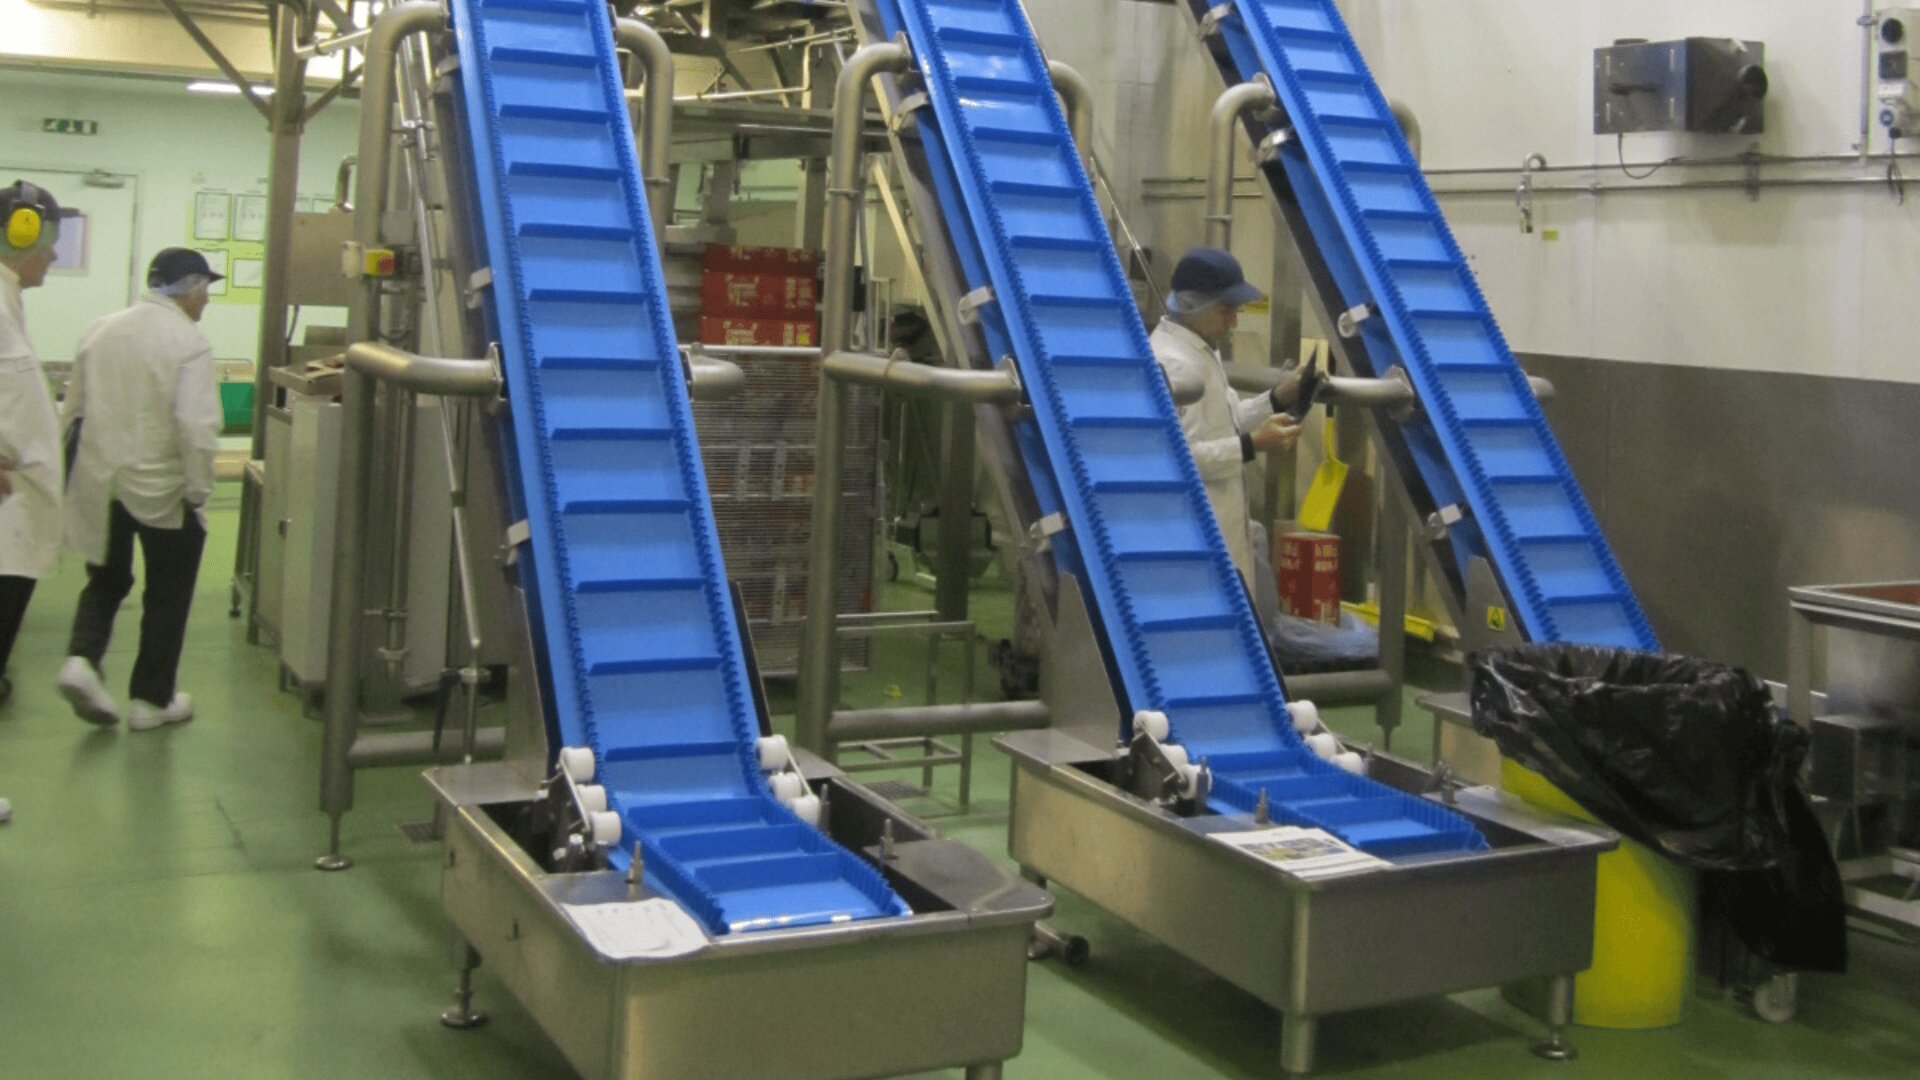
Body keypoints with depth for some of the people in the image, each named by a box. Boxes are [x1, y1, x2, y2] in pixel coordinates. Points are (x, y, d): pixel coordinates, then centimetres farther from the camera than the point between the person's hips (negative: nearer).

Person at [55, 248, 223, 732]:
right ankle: (151, 700, 19)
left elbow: (73, 412, 12)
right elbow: (197, 426, -24)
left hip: (99, 486, 5)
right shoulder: (188, 342, -15)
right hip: (163, 491, -5)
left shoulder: (100, 330, 4)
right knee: (167, 595, 12)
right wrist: (198, 490, -13)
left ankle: (82, 659, 1)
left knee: (106, 580, 23)